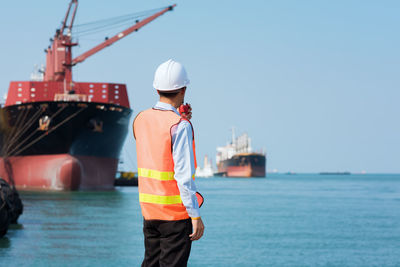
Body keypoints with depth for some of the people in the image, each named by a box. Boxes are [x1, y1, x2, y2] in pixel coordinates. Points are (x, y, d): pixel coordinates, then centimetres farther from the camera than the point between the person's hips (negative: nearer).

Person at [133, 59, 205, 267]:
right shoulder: (180, 126, -16)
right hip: (175, 211, -7)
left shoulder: (141, 120, 5)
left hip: (149, 208, 7)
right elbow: (184, 175, -20)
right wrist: (196, 215, -17)